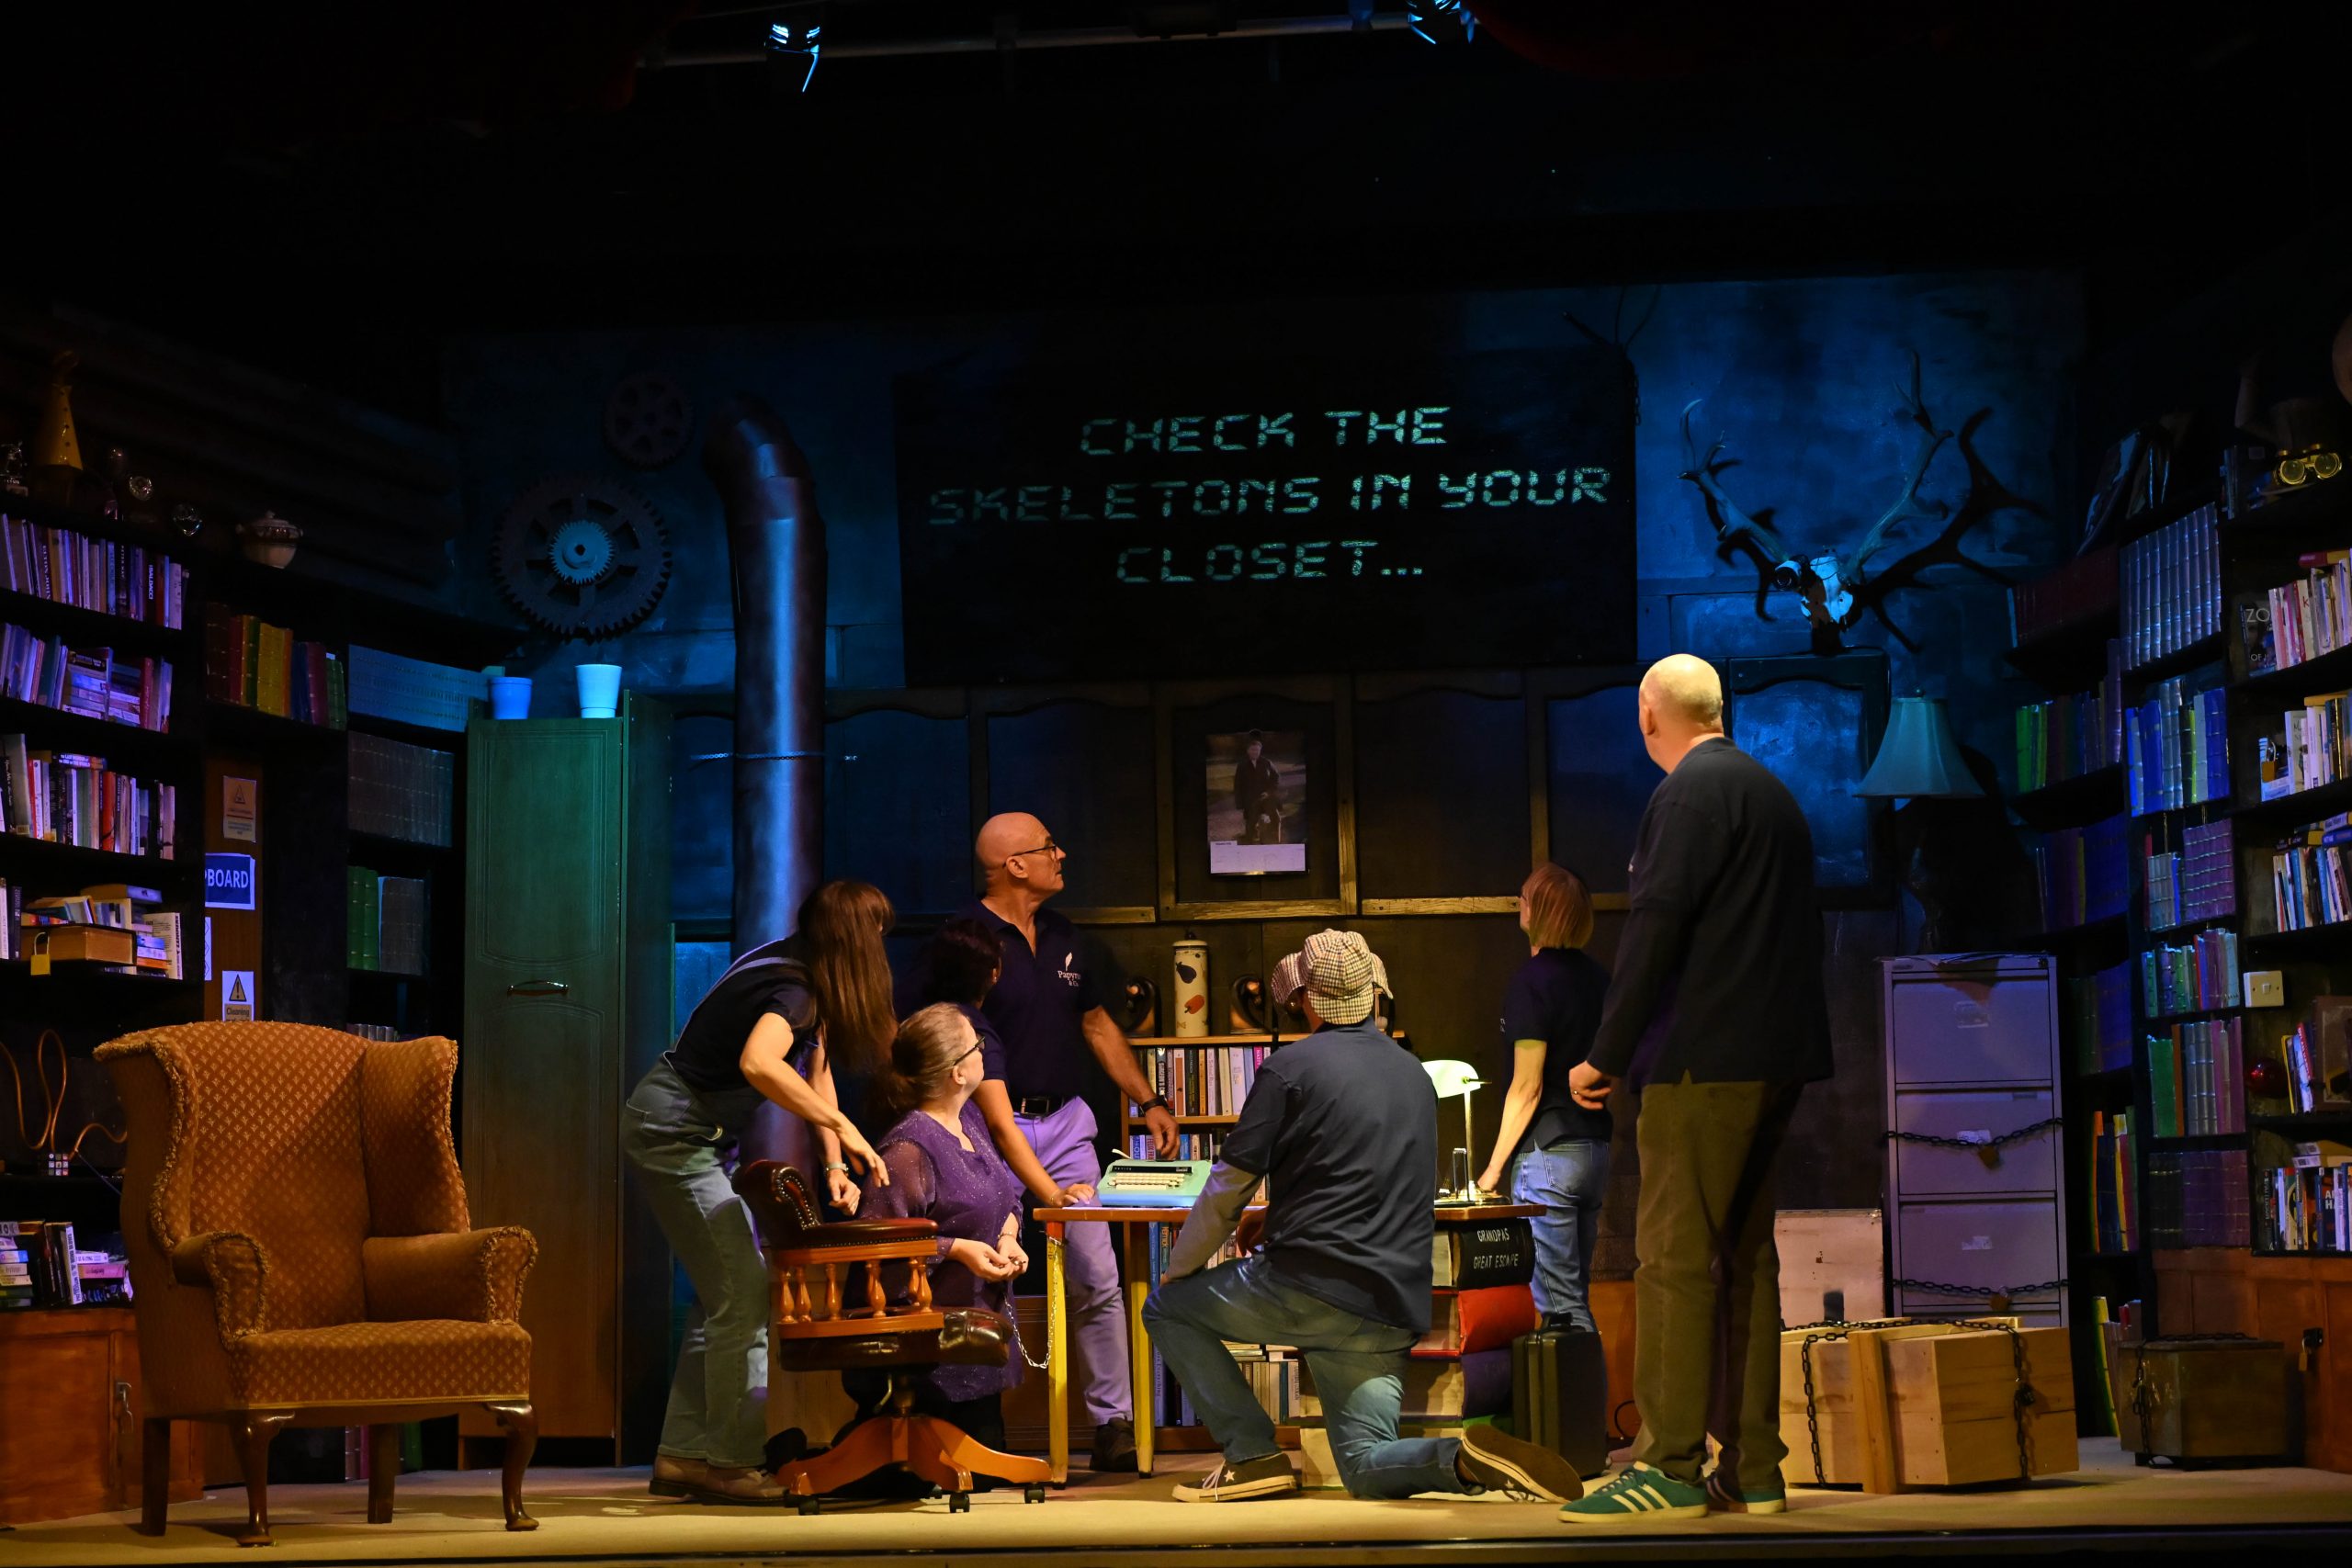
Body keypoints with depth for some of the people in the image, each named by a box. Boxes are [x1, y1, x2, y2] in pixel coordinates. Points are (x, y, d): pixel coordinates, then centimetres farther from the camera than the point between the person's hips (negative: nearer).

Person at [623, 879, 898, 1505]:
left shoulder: (805, 977, 5)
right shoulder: (793, 990, -24)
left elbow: (816, 1069, 10)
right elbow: (758, 1062, -44)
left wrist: (834, 1165, 2)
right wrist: (841, 1126, -37)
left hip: (702, 1135, 10)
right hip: (673, 1131, -10)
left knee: (726, 1294, 10)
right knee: (742, 1292, -10)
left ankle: (682, 1457, 12)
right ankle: (733, 1460, -5)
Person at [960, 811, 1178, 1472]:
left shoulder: (1066, 940, 13)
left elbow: (1098, 1024, 22)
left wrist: (1147, 1101, 16)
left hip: (1066, 1125, 6)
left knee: (1097, 1281, 1)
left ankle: (1114, 1421, 8)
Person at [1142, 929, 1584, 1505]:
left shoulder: (1290, 1067, -5)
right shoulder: (1415, 1074, 16)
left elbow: (1229, 1186, -2)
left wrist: (1179, 1268, 13)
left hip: (1309, 1286, -6)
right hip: (1393, 1310, 6)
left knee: (1167, 1308, 16)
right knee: (1366, 1468, 12)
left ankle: (1253, 1454, 4)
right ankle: (1468, 1460, -18)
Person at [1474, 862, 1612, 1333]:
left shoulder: (1532, 980, -12)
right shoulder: (1598, 978, 10)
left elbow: (1527, 1088, -15)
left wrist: (1494, 1166, -8)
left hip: (1548, 1153, -8)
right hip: (1596, 1149, 8)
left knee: (1560, 1307, -7)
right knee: (1577, 1299, 14)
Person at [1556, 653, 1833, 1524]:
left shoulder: (1688, 796, -10)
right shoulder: (1773, 792, 18)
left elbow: (1655, 928, -17)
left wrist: (1605, 1057, -13)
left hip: (1706, 1059, -9)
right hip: (1777, 1058, 9)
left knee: (1674, 1257, -7)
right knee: (1744, 1255, 11)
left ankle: (1670, 1468, -8)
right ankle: (1751, 1468, 12)